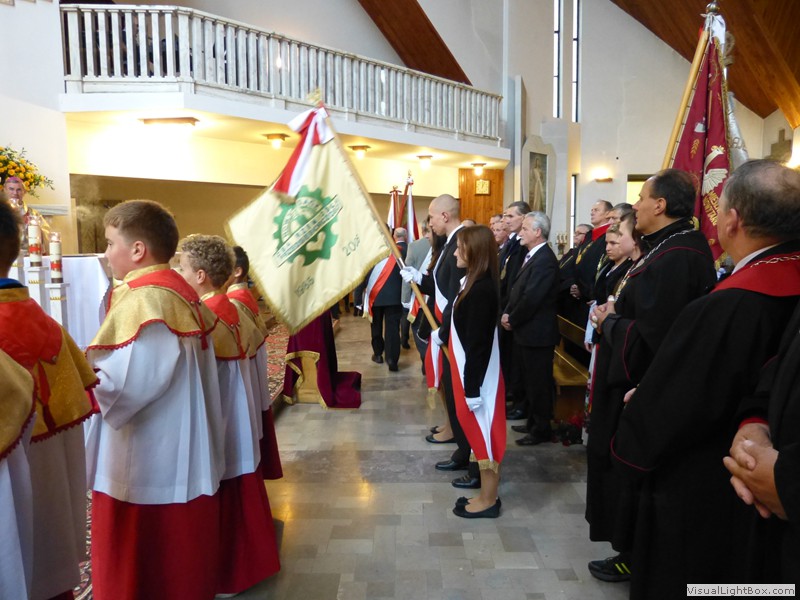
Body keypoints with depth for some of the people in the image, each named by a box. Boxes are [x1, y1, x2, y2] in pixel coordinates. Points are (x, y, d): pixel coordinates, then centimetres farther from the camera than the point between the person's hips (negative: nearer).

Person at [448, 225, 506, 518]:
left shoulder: (481, 289, -23)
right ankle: (486, 494, 32)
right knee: (478, 431, 18)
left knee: (482, 431, 4)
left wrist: (472, 389, -20)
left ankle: (488, 501, 20)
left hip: (478, 374, -10)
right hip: (470, 369, 10)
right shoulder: (475, 282, 7)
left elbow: (478, 343, -23)